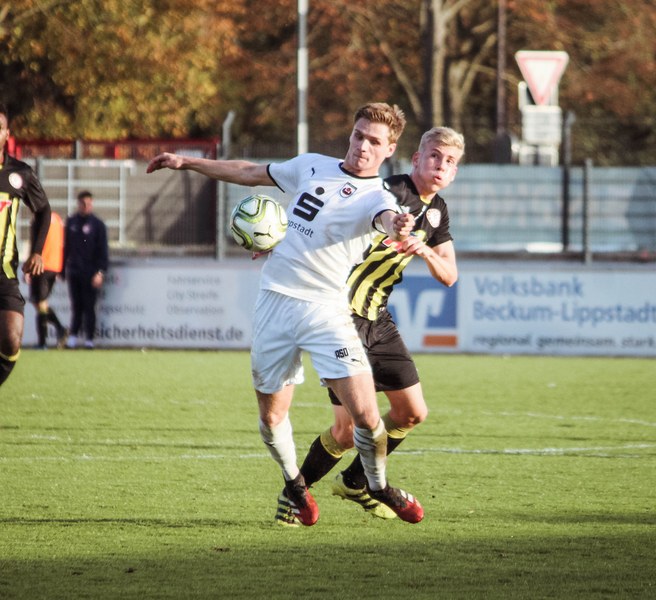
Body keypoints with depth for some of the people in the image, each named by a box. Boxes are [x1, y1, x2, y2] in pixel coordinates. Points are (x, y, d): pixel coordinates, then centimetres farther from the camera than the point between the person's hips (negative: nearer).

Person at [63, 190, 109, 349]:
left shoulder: (97, 224, 0)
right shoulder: (71, 222, 10)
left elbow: (103, 251, -2)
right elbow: (65, 247, 15)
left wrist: (100, 272, -11)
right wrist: (63, 269, 12)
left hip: (90, 272, -3)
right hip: (73, 270, 3)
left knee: (89, 307, -1)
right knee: (76, 306, 4)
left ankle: (89, 339, 4)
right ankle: (73, 336, 8)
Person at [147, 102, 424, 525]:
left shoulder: (377, 197, -3)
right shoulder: (312, 166, 12)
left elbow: (388, 219, -27)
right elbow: (251, 173, 25)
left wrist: (397, 228, -52)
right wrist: (186, 162, 26)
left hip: (327, 310, -4)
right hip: (275, 300, 4)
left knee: (364, 412, -13)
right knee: (271, 416, 6)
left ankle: (379, 485, 15)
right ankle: (294, 484, 34)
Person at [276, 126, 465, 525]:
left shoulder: (436, 211, 10)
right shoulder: (392, 193, -17)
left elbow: (449, 276, 12)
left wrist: (426, 252, -9)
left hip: (378, 319, 9)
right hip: (344, 312, -9)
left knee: (413, 413, 10)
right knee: (349, 428, -11)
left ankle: (355, 482, 31)